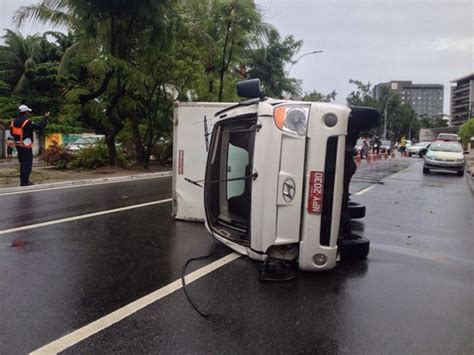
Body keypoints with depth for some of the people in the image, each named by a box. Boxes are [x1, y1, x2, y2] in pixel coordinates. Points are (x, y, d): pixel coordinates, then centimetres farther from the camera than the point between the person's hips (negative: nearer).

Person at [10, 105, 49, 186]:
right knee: (27, 163, -2)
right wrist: (46, 118, -7)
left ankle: (23, 180, 24)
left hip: (18, 145, 8)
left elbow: (12, 133, 14)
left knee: (22, 163, 18)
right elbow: (40, 126, -17)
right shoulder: (27, 122, -17)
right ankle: (24, 181, -2)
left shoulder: (14, 121, 6)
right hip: (26, 146, -8)